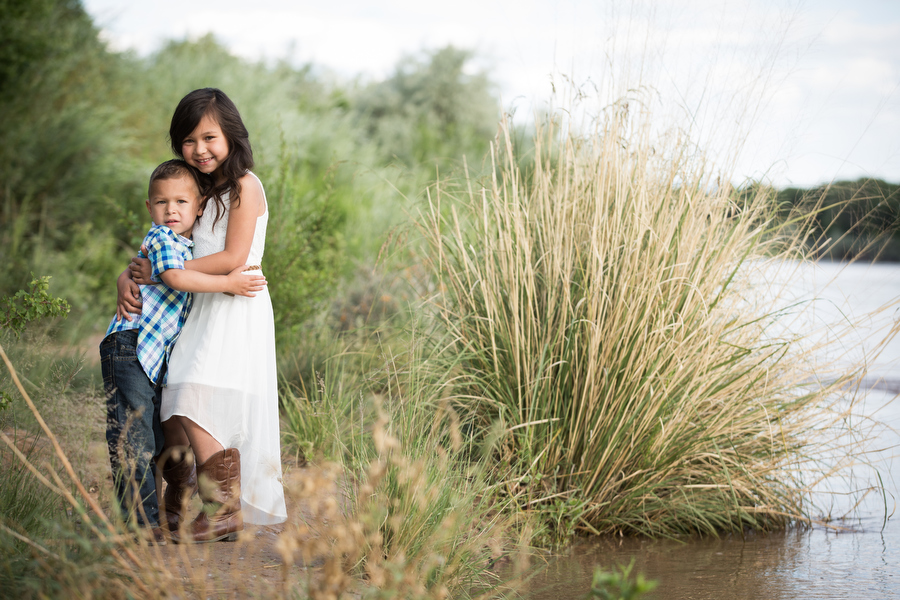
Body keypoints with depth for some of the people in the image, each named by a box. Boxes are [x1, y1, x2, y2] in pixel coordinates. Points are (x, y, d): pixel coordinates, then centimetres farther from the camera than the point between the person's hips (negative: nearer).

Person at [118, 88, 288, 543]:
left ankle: (226, 511, -12)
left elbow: (233, 257, -16)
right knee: (171, 415, 5)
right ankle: (175, 510, 18)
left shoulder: (244, 187, -6)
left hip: (237, 310, -8)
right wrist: (129, 277, 4)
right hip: (203, 310, 8)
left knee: (194, 410, -19)